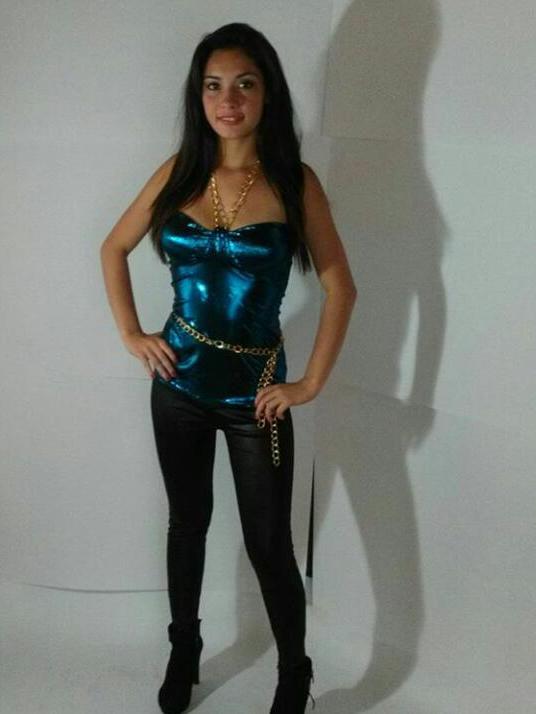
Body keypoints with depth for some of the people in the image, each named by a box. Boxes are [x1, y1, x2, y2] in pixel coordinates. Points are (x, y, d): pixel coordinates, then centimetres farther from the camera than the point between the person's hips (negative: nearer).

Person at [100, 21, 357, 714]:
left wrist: (310, 384, -9)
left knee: (269, 544, 6)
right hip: (179, 383, 3)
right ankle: (184, 649, 42)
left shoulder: (294, 182, -9)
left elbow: (340, 288, -7)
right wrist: (130, 333, 3)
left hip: (255, 393, -2)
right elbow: (114, 248, 11)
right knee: (187, 524, 19)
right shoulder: (178, 172, -1)